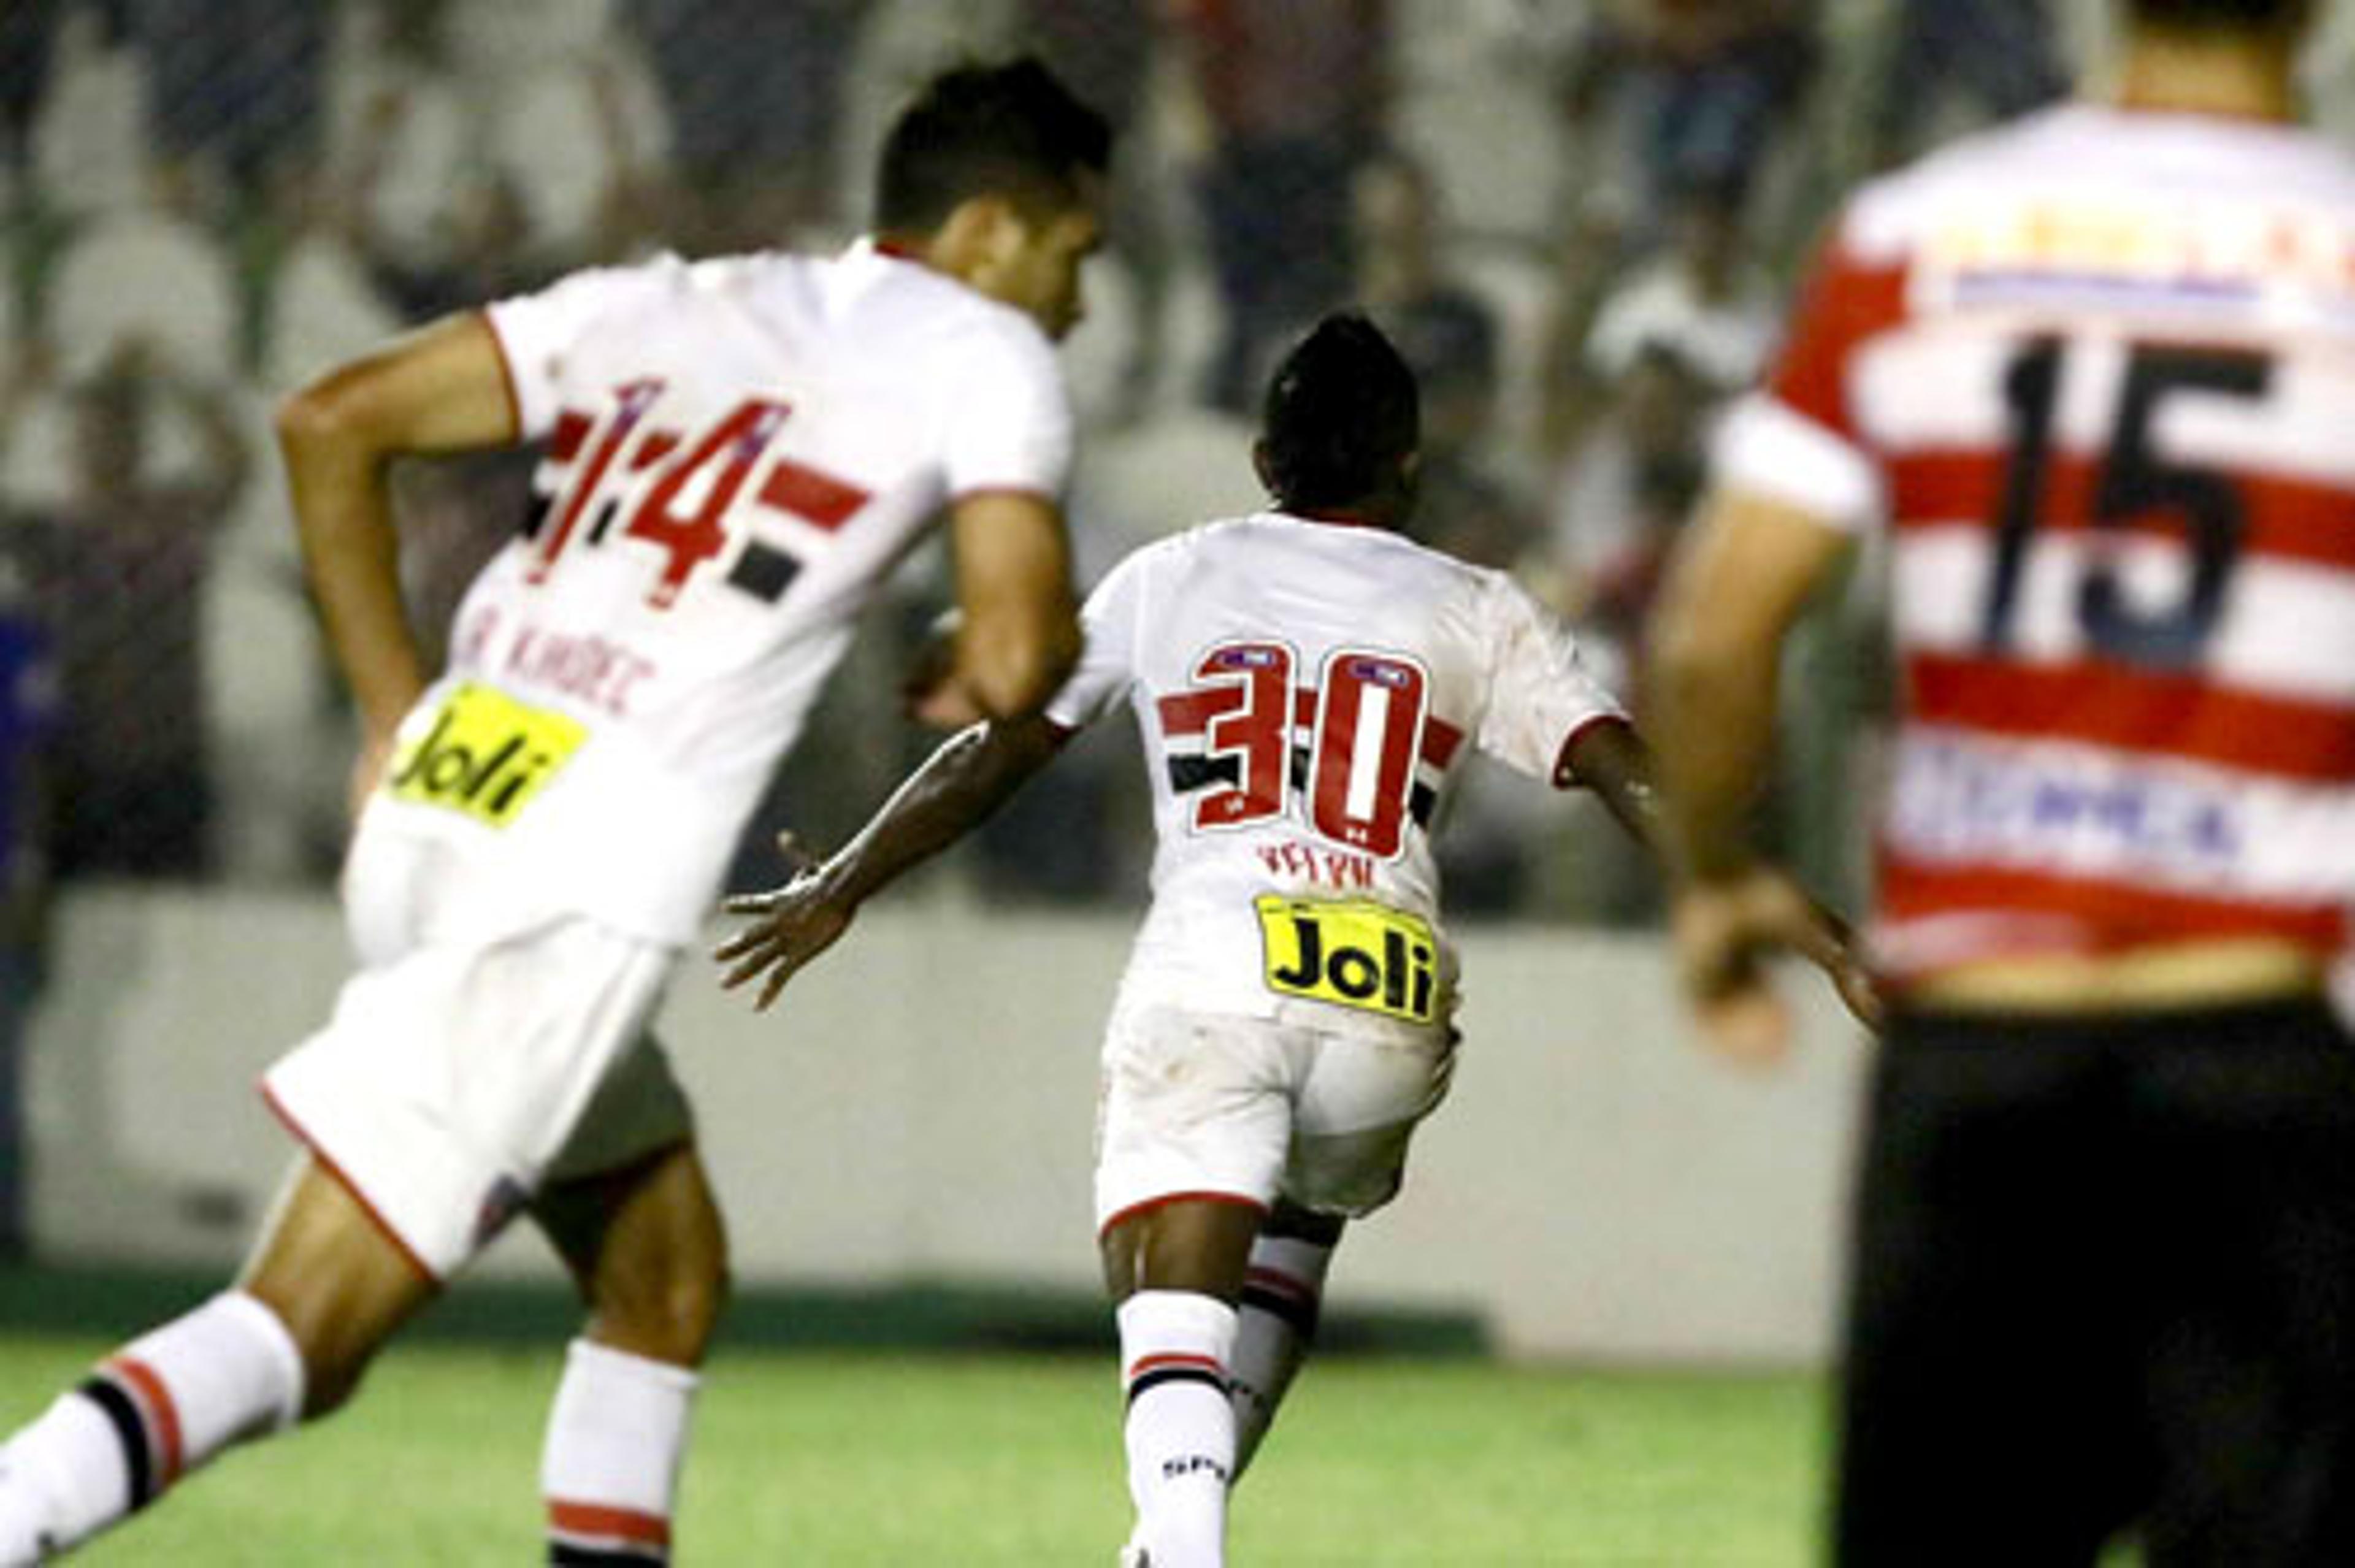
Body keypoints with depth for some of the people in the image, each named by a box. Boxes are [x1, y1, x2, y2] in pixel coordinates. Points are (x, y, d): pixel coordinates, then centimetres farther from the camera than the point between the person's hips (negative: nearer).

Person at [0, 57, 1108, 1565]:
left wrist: (393, 710, 18)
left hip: (431, 818, 8)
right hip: (581, 888, -8)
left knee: (668, 1282, 23)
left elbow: (331, 422, 15)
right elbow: (1019, 656, -10)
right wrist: (963, 684, 14)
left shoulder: (667, 308, 20)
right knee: (296, 1345, -10)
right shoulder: (983, 358, 3)